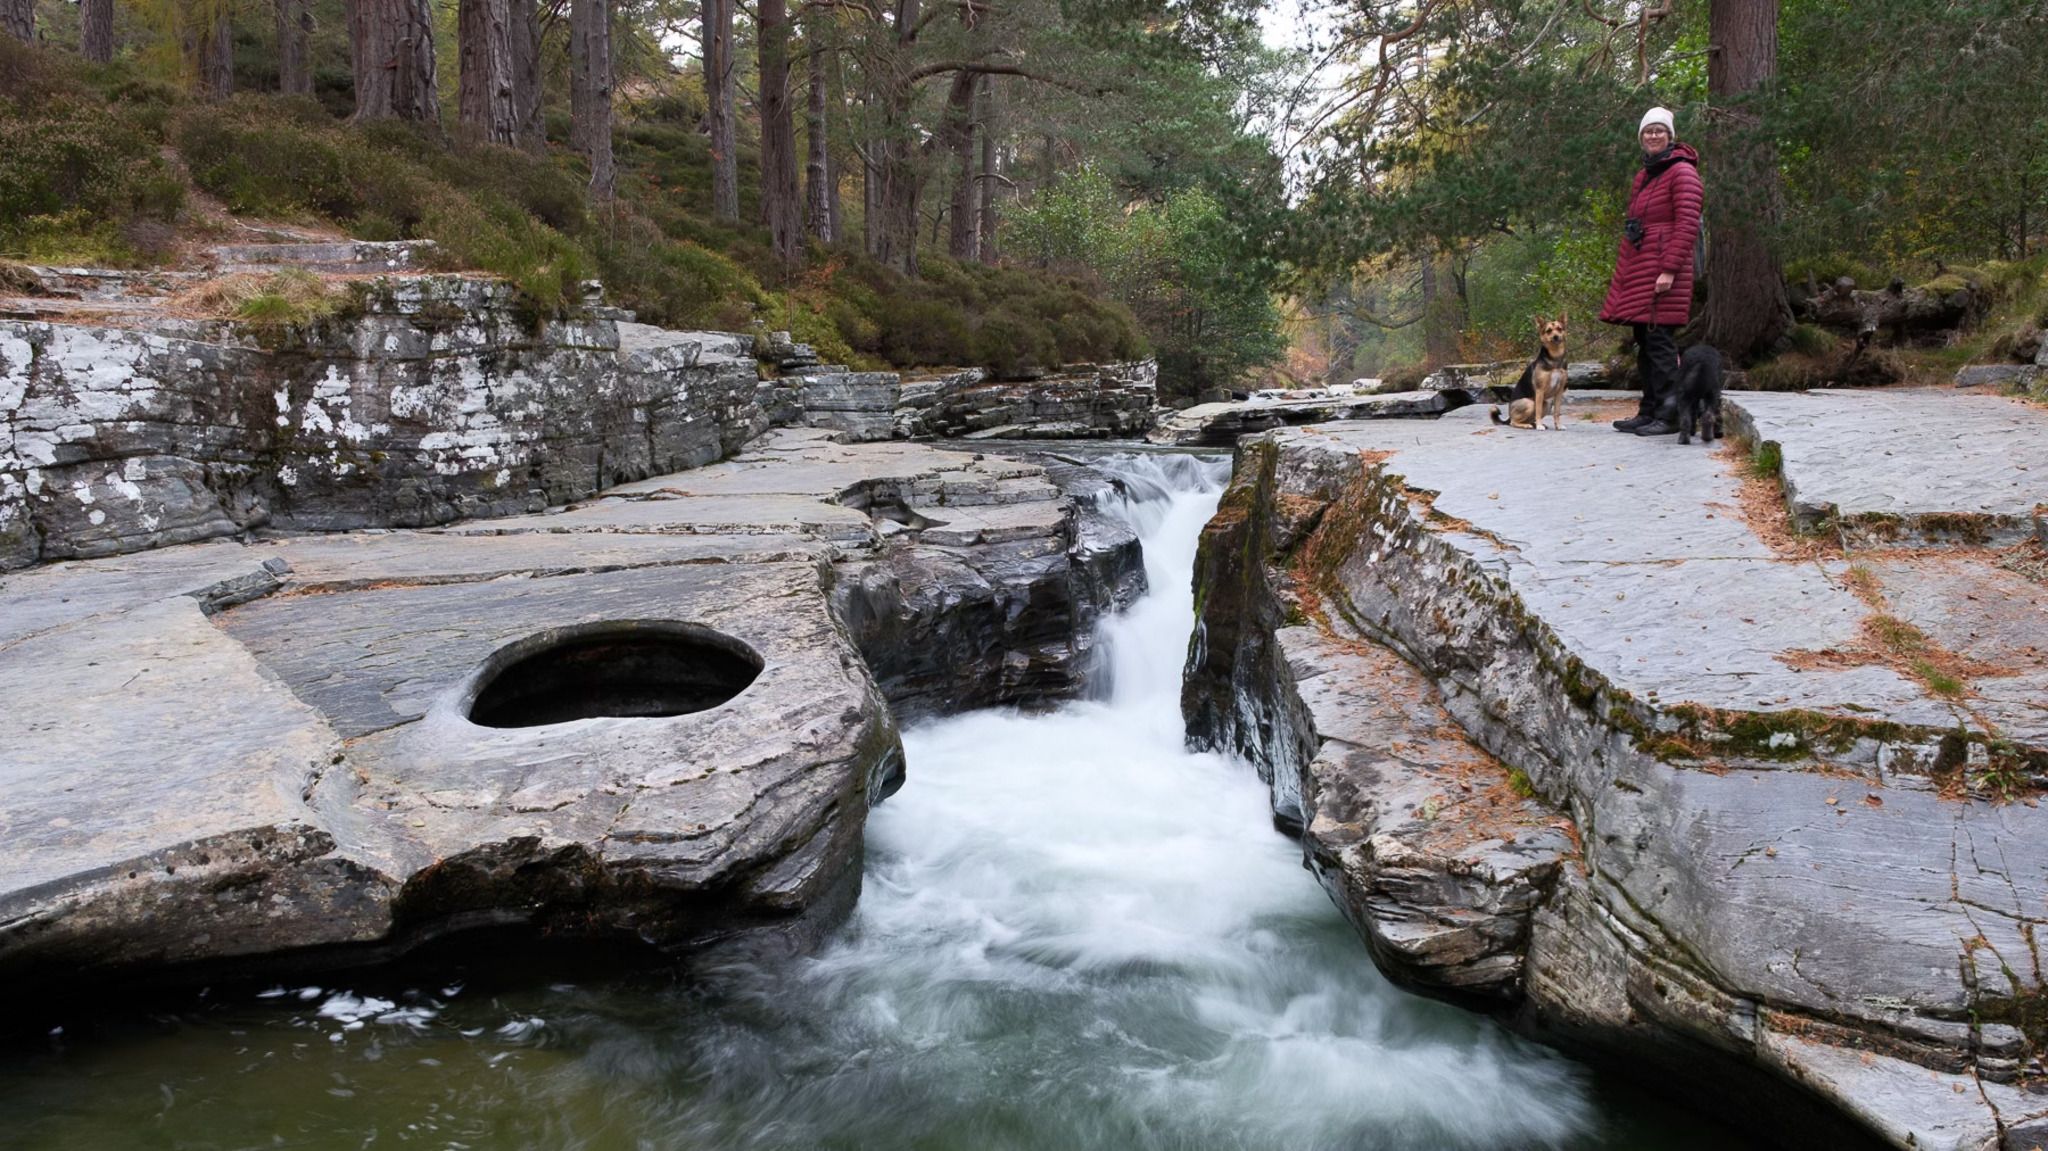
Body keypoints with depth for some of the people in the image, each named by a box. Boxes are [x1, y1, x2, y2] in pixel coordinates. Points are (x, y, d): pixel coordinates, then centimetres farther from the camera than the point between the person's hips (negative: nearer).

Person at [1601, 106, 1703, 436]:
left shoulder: (1682, 172, -6)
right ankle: (1648, 412, 17)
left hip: (1662, 270, -8)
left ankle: (1669, 415, -5)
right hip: (1637, 269, 8)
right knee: (1644, 341, 10)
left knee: (1660, 340, -9)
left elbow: (1687, 226, -13)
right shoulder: (1644, 175, 20)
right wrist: (1624, 271, 18)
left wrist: (1669, 270, -20)